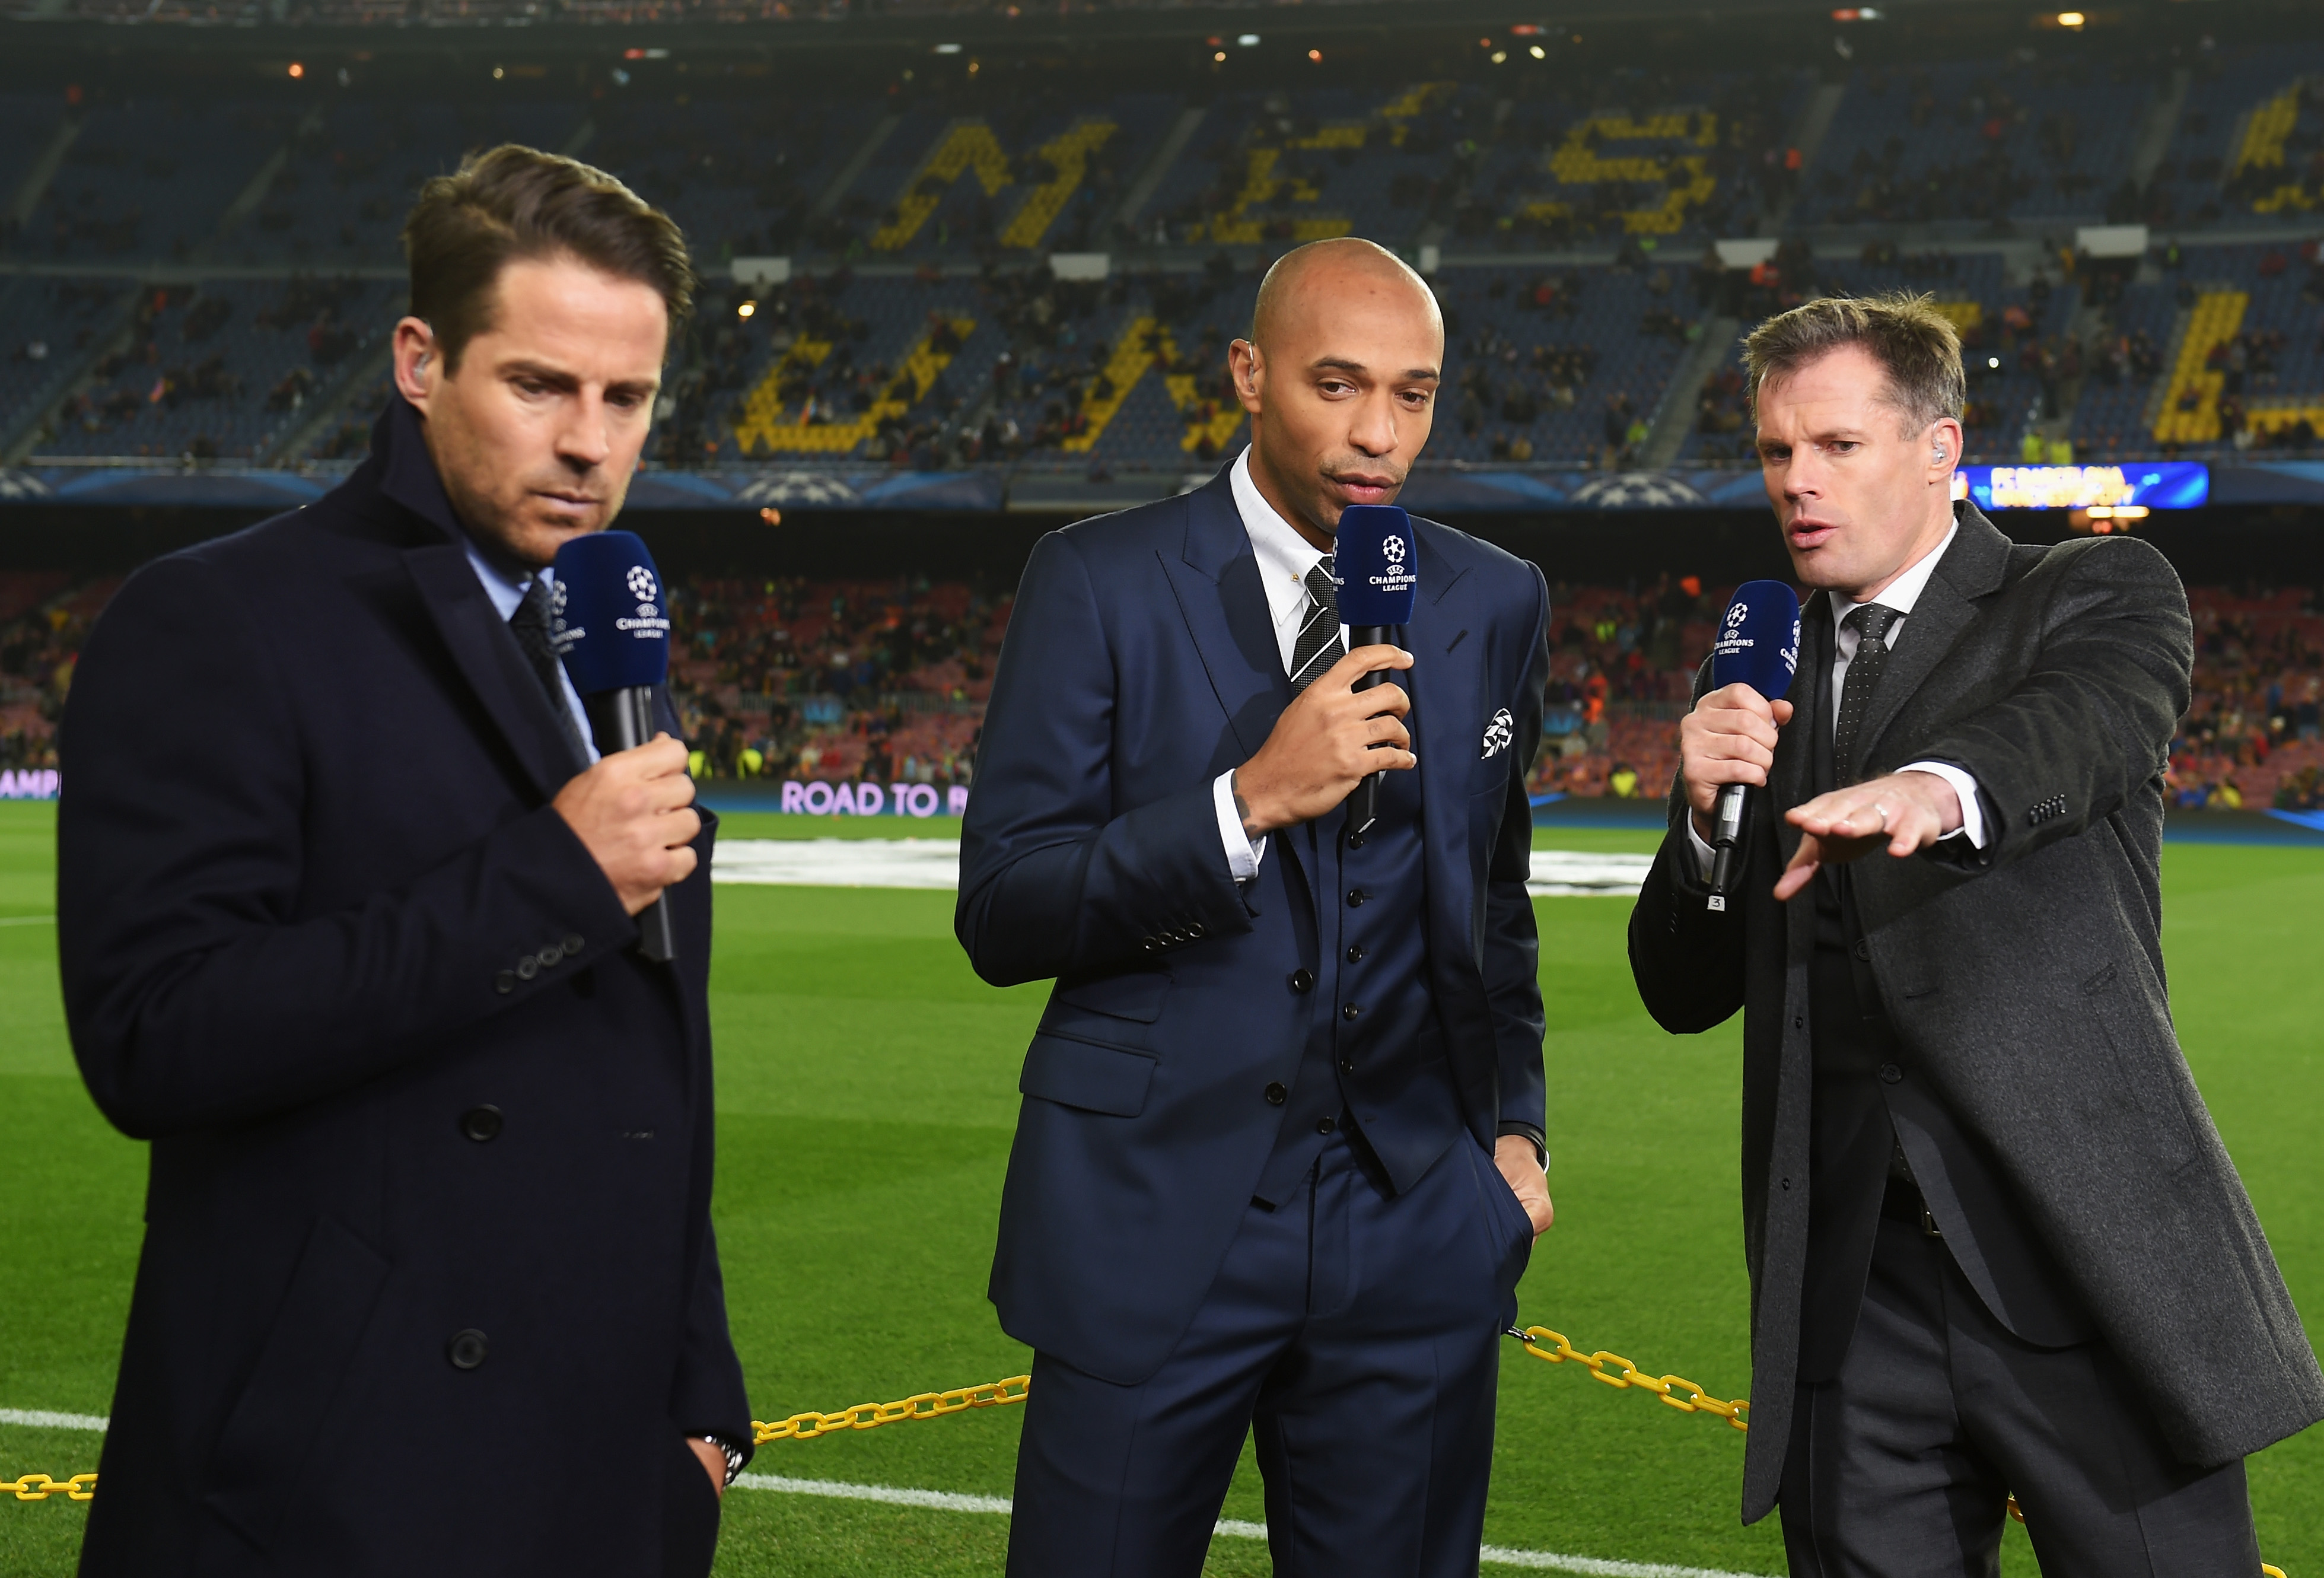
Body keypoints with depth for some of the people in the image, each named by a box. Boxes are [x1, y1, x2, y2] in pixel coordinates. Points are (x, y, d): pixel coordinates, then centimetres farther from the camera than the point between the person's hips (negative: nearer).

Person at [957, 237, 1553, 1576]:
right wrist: (1250, 798, -19)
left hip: (1414, 1232, 3)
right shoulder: (1100, 584, -4)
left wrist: (1513, 1119, 11)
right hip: (1155, 1225, -3)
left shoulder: (1498, 605, 8)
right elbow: (1001, 913, -10)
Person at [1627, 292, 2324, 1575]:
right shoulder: (1759, 683, 16)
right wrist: (1706, 809, -5)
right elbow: (1685, 992, 15)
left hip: (2089, 1265, -4)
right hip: (1850, 1289, 4)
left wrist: (1936, 787, -45)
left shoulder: (2096, 597, 3)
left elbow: (2072, 725, -22)